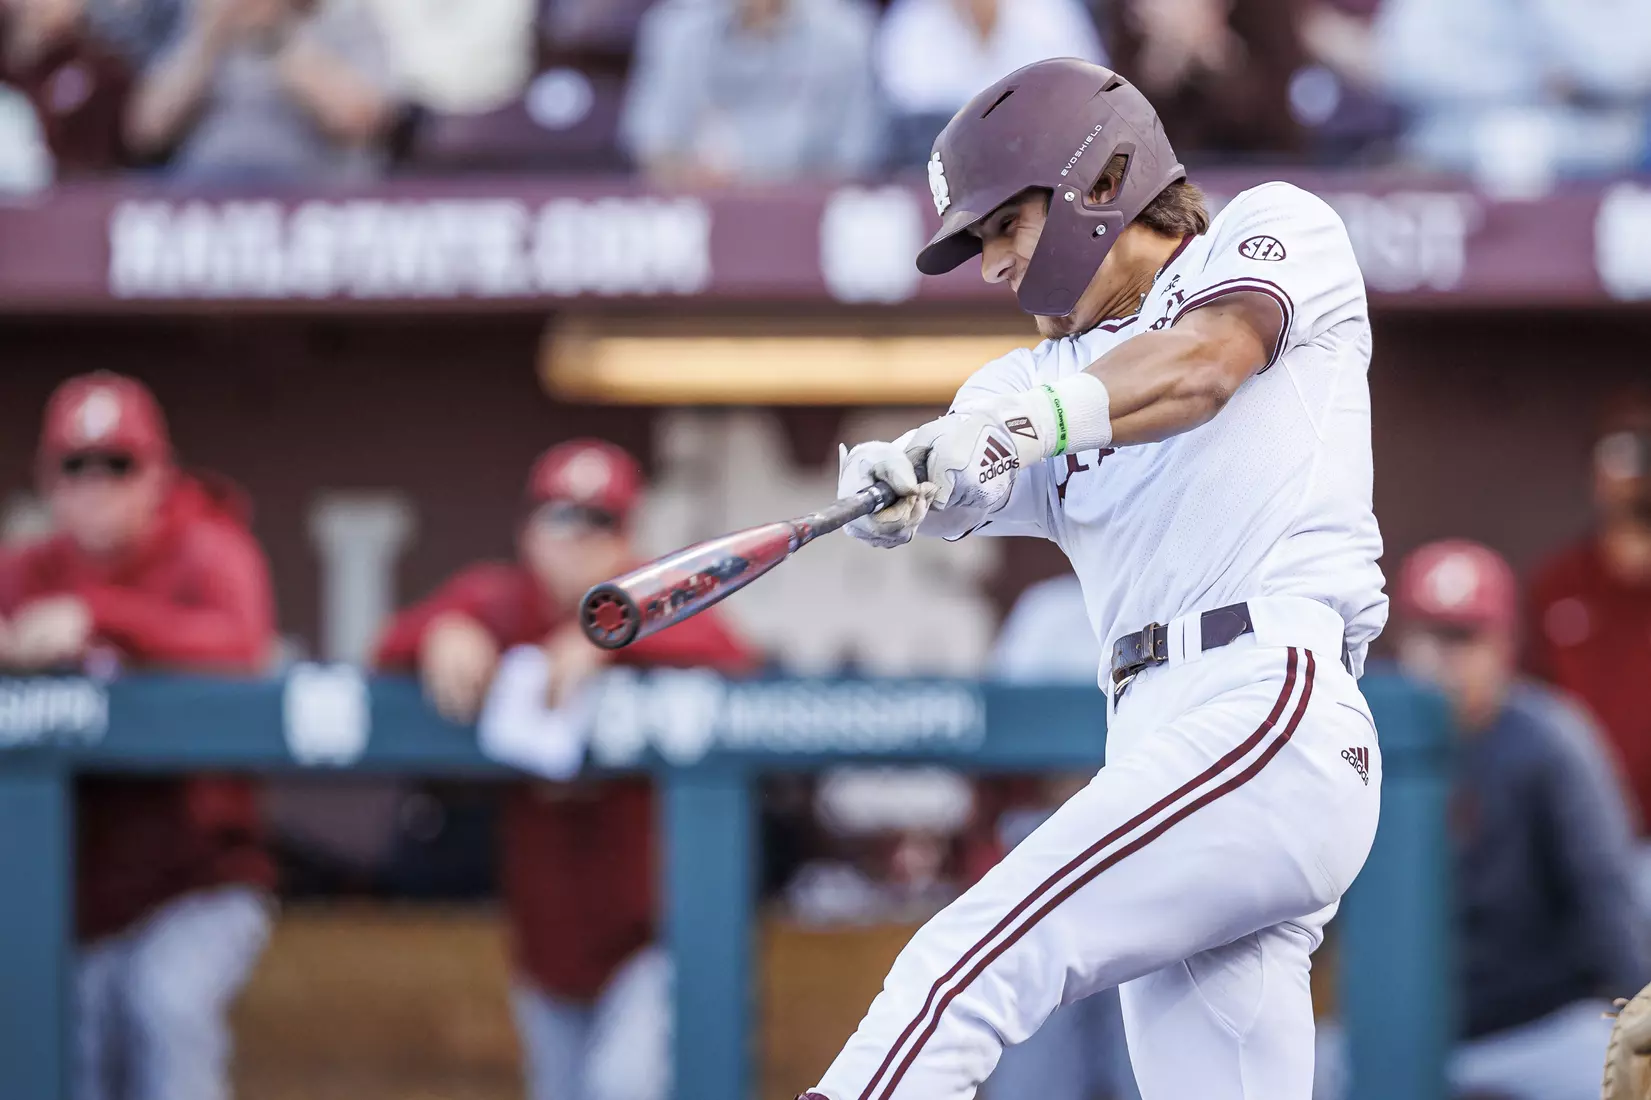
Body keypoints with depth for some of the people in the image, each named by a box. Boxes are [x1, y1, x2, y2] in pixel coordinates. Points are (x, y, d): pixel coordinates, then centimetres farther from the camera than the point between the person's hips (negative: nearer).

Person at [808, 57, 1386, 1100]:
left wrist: (1045, 416, -33)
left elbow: (1209, 357, -13)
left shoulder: (1278, 228, 9)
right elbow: (956, 490, 4)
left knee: (962, 972, -18)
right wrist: (897, 483, -21)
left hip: (1270, 711, -7)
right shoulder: (1044, 377, 25)